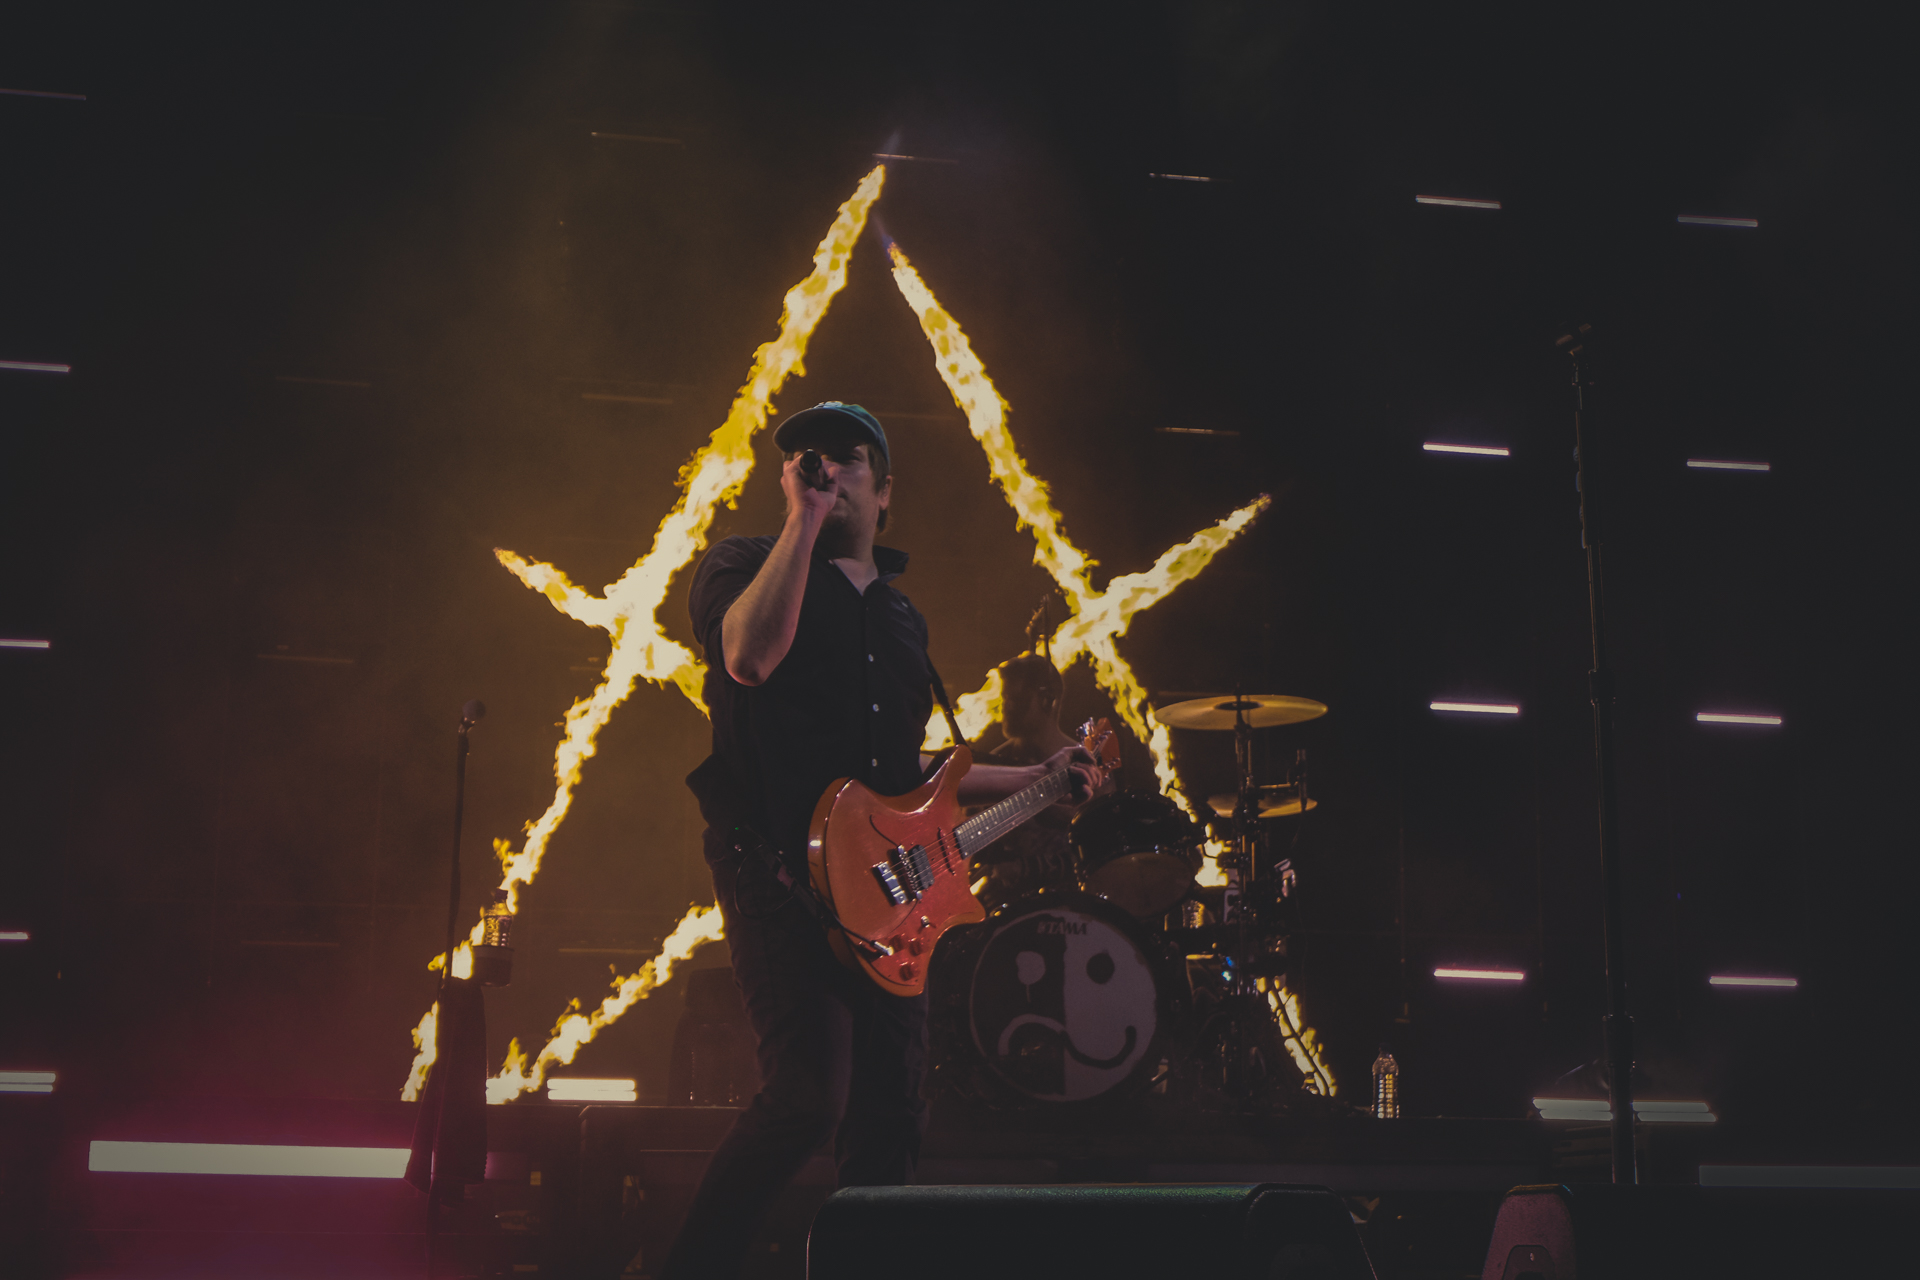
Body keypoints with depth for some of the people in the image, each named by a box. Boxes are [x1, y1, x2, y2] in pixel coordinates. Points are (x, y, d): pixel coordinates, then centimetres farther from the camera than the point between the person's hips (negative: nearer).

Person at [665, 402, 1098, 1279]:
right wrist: (803, 520, -17)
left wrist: (1033, 780, 23)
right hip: (780, 873, -7)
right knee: (809, 1094, -21)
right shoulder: (741, 566, 3)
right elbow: (750, 655, -22)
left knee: (890, 1119, 7)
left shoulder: (902, 616, 23)